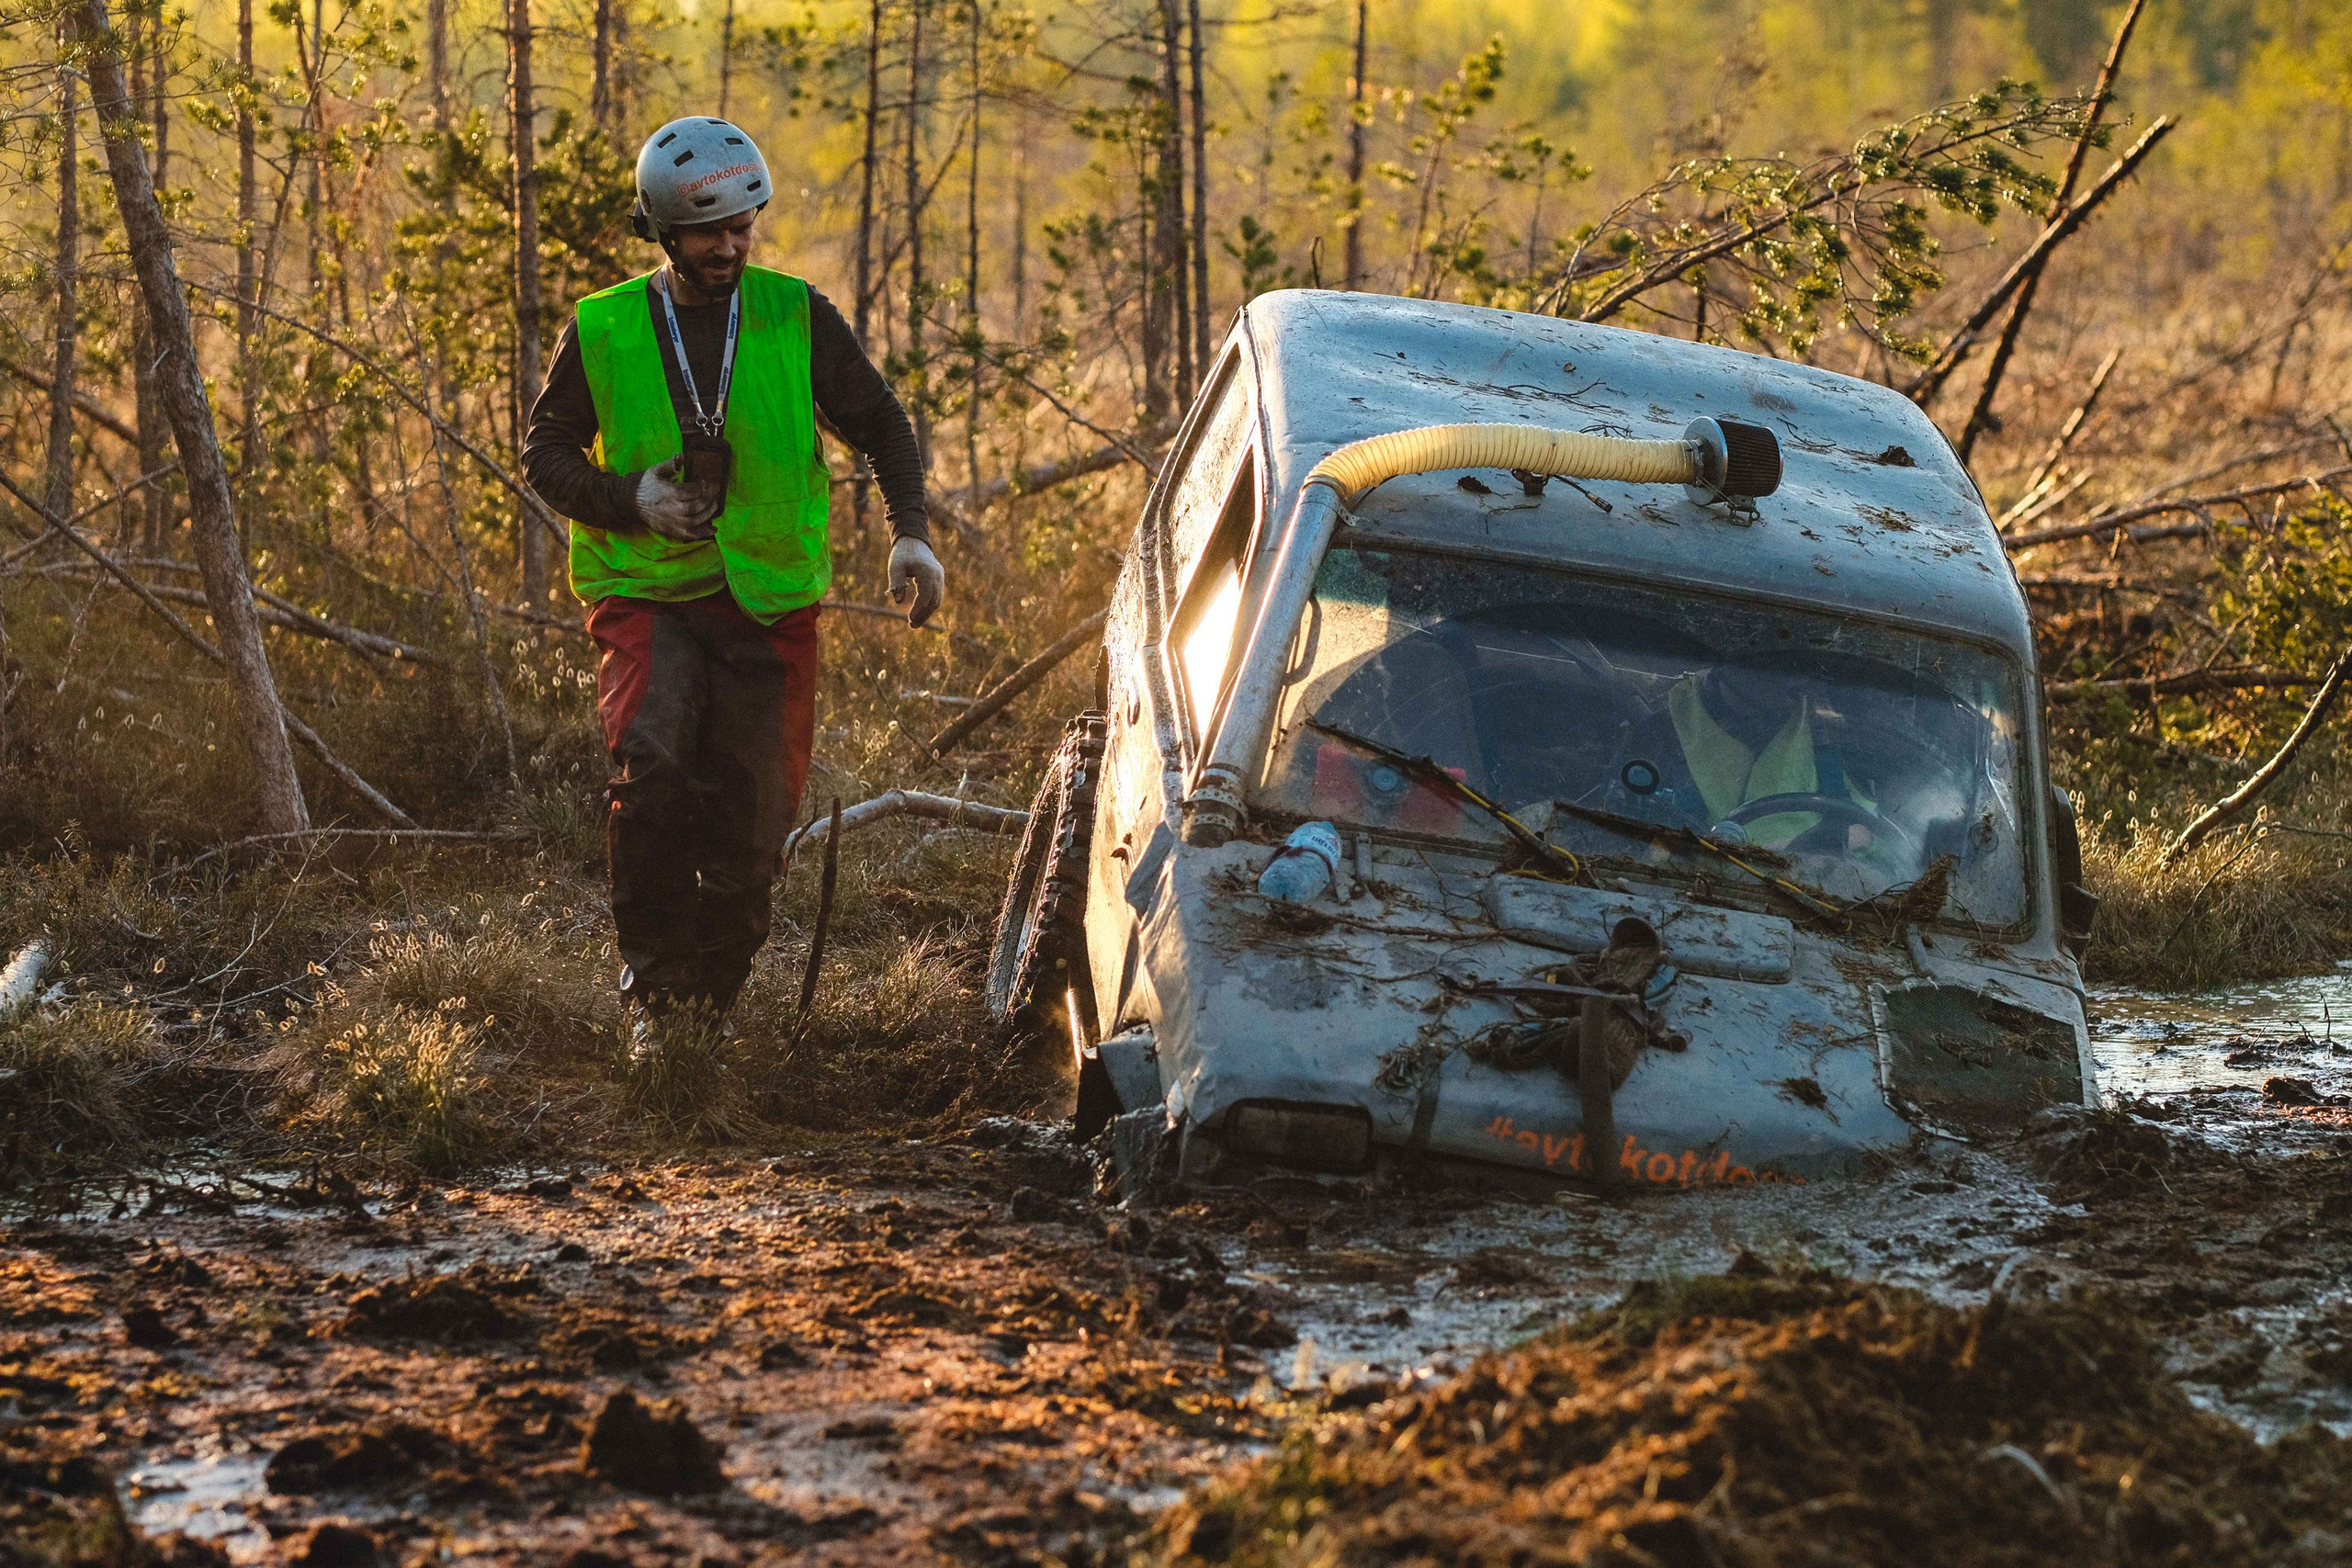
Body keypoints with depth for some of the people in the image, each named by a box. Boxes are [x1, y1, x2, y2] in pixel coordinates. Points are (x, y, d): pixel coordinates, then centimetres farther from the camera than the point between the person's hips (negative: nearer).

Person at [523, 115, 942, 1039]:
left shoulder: (796, 318, 4)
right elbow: (546, 451, 9)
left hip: (770, 602, 2)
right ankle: (651, 982, -14)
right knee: (651, 765, -26)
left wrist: (910, 533, -5)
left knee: (754, 811, 2)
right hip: (648, 594, -2)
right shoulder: (603, 330, 2)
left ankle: (711, 996, 21)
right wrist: (629, 499, -10)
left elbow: (881, 426, 10)